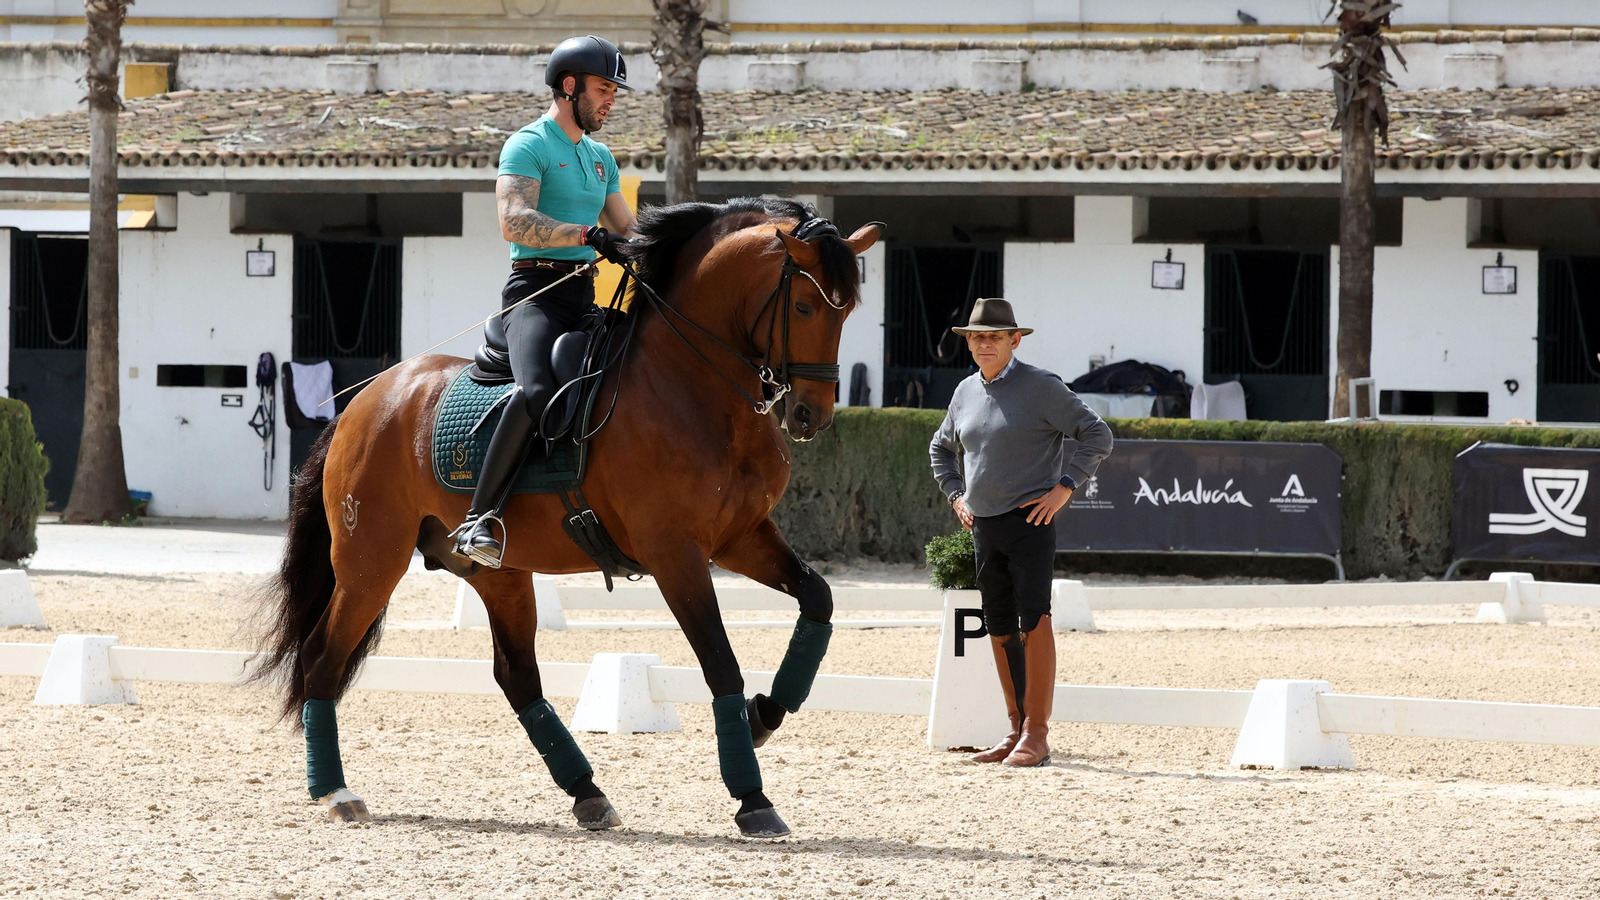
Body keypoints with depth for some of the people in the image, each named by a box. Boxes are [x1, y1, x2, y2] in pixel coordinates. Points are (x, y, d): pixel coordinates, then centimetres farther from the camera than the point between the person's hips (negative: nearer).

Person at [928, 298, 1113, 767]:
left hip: (1030, 522, -7)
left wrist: (1064, 487, -12)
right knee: (999, 629, 9)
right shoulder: (966, 392, 13)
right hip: (983, 526, 7)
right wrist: (955, 495, 18)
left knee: (1033, 621, -13)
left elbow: (1097, 435, -7)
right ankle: (1017, 730, 16)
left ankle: (1037, 734, -14)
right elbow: (941, 447, 31)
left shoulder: (1041, 387, -6)